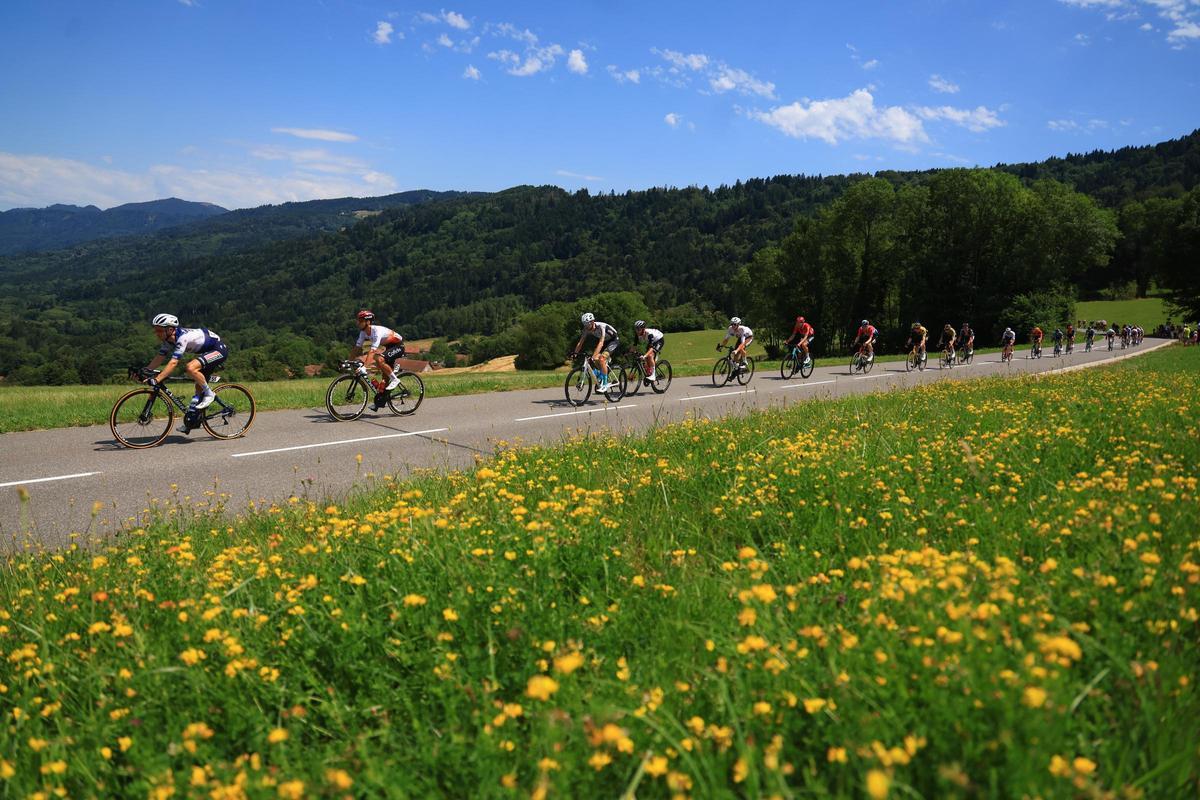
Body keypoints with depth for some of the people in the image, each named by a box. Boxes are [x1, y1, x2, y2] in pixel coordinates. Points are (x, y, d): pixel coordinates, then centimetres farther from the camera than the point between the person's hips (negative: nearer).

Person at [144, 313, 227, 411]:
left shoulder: (182, 338, -29)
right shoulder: (169, 340, -2)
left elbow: (173, 363, -35)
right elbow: (159, 358, 1)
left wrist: (157, 380, -39)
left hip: (219, 349, -10)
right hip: (207, 351, 10)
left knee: (190, 368, -28)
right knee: (200, 385, 10)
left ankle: (209, 394, -11)